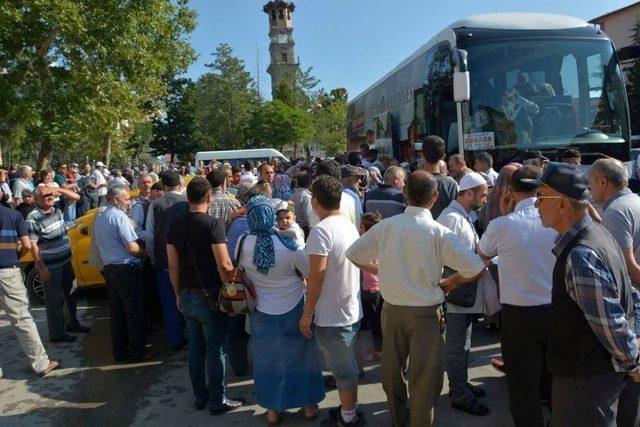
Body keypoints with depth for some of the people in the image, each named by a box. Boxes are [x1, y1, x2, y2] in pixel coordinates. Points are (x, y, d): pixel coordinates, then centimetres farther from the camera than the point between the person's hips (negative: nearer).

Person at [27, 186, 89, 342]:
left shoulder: (58, 210, 3)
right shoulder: (33, 218, -18)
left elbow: (76, 197, 10)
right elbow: (33, 245, -19)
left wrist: (59, 190, -7)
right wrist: (42, 268, -20)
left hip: (66, 261, 8)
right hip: (50, 266, -7)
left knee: (71, 294, 20)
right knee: (55, 300, 2)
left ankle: (73, 323, 38)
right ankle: (57, 334, 15)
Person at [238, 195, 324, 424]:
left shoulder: (243, 243, -16)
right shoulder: (289, 245, -22)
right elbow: (311, 273, -11)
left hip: (263, 313, 2)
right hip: (294, 311, -1)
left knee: (268, 359, 20)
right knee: (300, 357, 18)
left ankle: (273, 409, 33)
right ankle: (308, 405, 33)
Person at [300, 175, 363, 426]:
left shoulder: (321, 230, -21)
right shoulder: (349, 225, 6)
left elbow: (317, 275, -23)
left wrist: (307, 314, -15)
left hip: (332, 316, -8)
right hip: (352, 310, 8)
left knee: (343, 370, 7)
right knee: (349, 365, 21)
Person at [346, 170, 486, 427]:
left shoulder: (385, 227, -9)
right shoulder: (439, 233, -17)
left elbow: (353, 254, 3)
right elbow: (476, 268, -16)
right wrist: (449, 283, 1)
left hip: (392, 309, 4)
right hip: (426, 313, -4)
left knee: (393, 372, 22)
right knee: (424, 378, 11)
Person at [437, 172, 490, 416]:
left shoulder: (465, 217, 12)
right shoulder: (451, 217, -20)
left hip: (468, 290, 10)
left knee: (463, 342, 21)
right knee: (457, 345, 3)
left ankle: (461, 384, 36)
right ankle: (460, 396, 16)